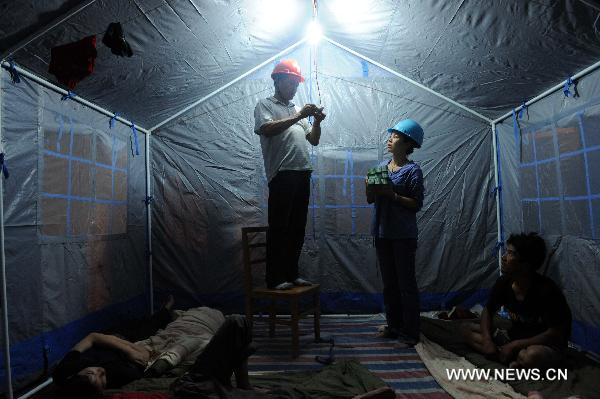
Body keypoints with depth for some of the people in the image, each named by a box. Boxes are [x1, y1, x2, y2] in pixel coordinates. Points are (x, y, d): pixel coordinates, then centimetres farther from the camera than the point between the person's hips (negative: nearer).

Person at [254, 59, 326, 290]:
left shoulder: (296, 110, 27)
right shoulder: (265, 105, 7)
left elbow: (313, 140, 22)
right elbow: (267, 129, -14)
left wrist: (317, 122, 3)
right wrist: (299, 116, -15)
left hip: (302, 173, 7)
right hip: (282, 174, -7)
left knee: (297, 228, 9)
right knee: (278, 228, -4)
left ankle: (291, 274, 19)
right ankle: (274, 278, 4)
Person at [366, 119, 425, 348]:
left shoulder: (412, 170, -8)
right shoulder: (381, 167, 10)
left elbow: (417, 204, -12)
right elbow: (370, 199, 12)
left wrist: (392, 195, -20)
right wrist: (371, 188, -9)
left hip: (404, 235, -6)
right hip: (382, 232, 6)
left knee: (406, 284, 2)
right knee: (388, 283, 15)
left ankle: (410, 333, 13)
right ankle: (394, 325, 29)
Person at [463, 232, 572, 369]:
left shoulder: (546, 290, -25)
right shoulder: (504, 282, -9)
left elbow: (555, 333, -22)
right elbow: (487, 311, 4)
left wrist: (514, 345, -24)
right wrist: (487, 340, -15)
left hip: (545, 345, -7)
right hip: (514, 336, 7)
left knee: (532, 355, -42)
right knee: (468, 330, -7)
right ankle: (515, 360, -18)